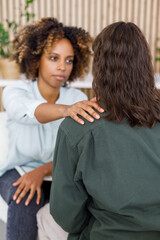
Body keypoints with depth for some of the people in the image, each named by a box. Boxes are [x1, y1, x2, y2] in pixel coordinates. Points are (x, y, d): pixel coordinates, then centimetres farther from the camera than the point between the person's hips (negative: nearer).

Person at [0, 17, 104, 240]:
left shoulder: (78, 99, -9)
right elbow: (31, 111, -39)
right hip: (19, 171, -1)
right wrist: (67, 109, -59)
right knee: (24, 201, -33)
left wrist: (42, 171, -30)